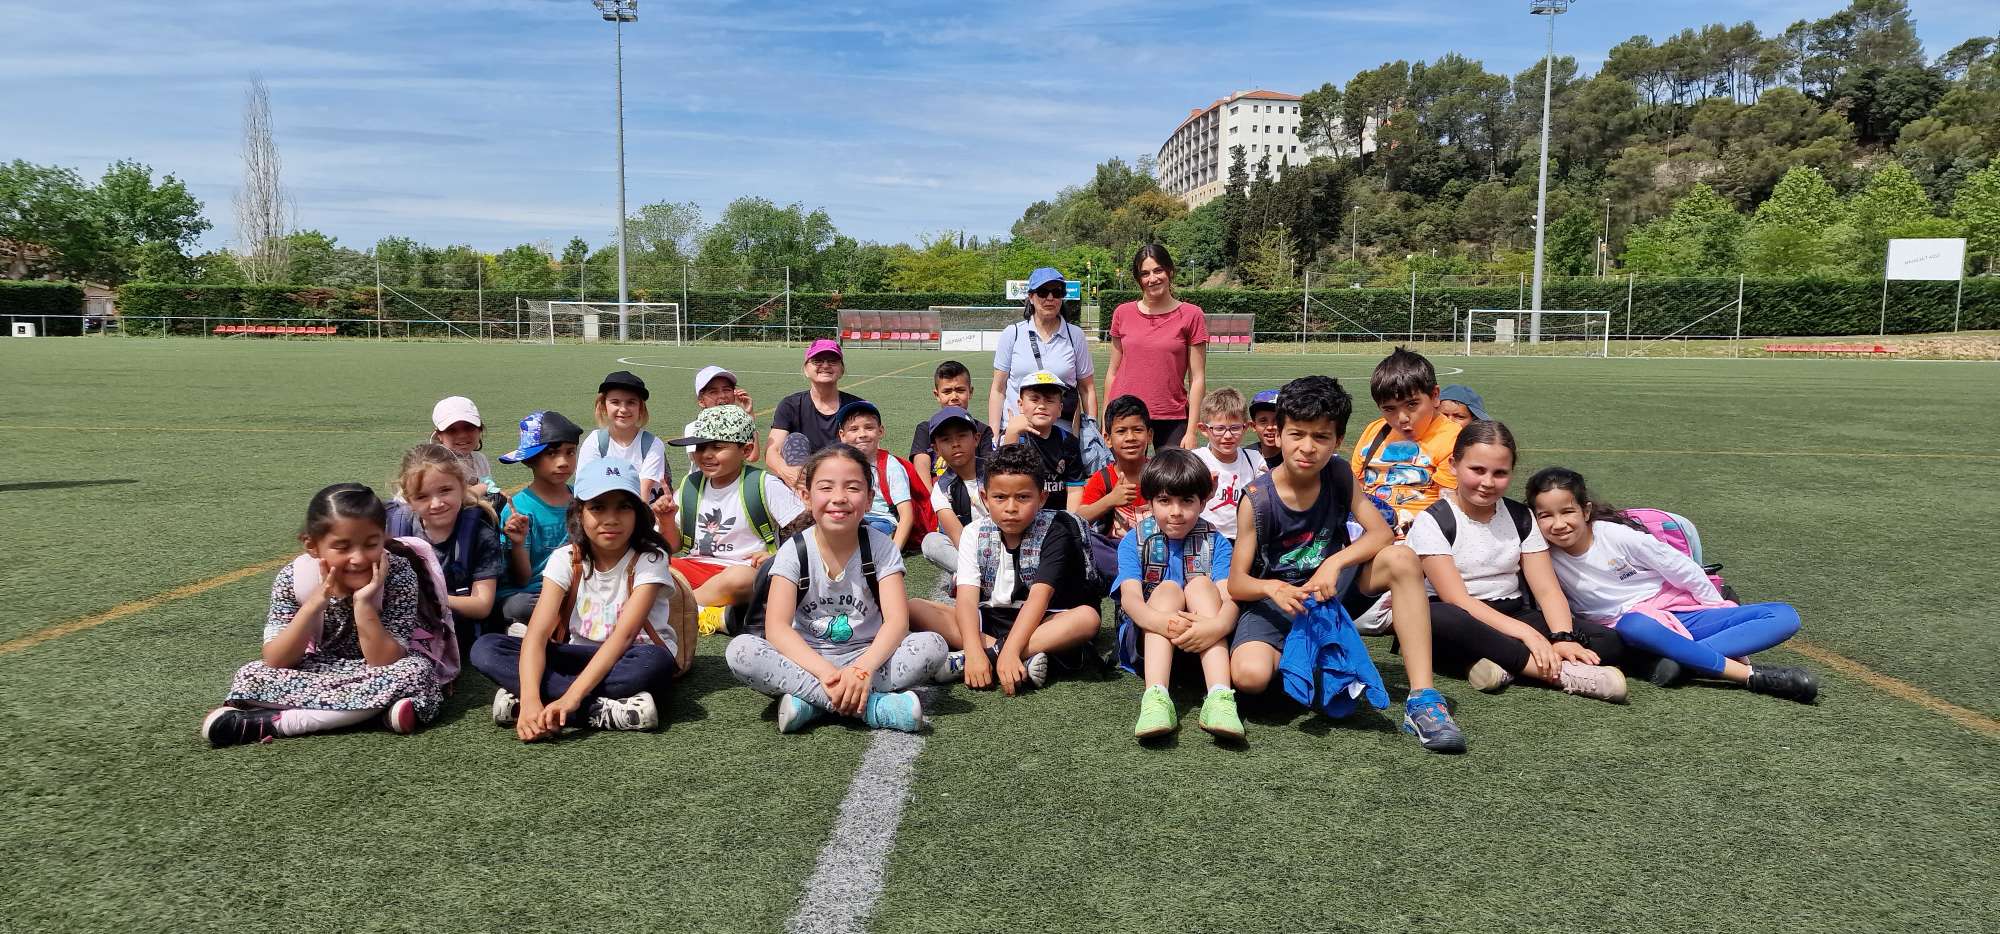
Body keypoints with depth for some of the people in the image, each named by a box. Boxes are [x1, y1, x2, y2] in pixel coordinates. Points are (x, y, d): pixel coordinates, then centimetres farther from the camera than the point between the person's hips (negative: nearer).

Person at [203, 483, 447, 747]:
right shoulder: (293, 578, -17)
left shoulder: (398, 574, -23)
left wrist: (363, 603, -36)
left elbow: (385, 663, -25)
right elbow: (274, 662, -20)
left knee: (418, 672, -33)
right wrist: (315, 603, -31)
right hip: (315, 672, 2)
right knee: (248, 677, -19)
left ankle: (271, 721, -26)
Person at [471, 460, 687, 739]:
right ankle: (602, 711, -30)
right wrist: (530, 699, -37)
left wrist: (572, 697, -39)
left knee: (654, 662, -39)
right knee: (486, 648, -18)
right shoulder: (566, 559, -7)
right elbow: (537, 634, -19)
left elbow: (624, 635, -27)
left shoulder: (649, 559, -15)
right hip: (580, 658, 3)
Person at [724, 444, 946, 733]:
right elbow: (777, 627, -17)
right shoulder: (794, 550, -7)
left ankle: (809, 701, -25)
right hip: (805, 659, 0)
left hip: (866, 657, 0)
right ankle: (872, 706, -30)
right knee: (740, 650, -28)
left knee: (932, 645, -25)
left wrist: (864, 668, -35)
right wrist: (825, 672, -33)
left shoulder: (881, 548, -6)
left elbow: (897, 620, -16)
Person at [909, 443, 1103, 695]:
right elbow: (967, 597, -16)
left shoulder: (1053, 532, -13)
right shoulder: (975, 534, -4)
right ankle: (1024, 660, -30)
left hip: (1040, 622, -3)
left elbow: (1039, 597, -25)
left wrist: (1010, 651, -38)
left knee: (1087, 618, -33)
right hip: (988, 620, 3)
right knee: (914, 608, -17)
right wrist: (974, 650, -34)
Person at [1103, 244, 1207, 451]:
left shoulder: (1191, 315, -1)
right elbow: (1112, 372, 11)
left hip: (1172, 420, -2)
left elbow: (1197, 379, -2)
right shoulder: (1123, 313, 6)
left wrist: (1191, 431, -8)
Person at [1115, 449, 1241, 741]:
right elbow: (1130, 598, -18)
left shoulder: (1215, 542, 0)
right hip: (1147, 638, 0)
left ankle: (1219, 697, -41)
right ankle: (1156, 698, -47)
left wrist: (1217, 625, -41)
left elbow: (1229, 597, -16)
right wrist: (1162, 621, -41)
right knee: (1167, 588, -26)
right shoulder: (1134, 542, -1)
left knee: (1200, 584, -23)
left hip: (1202, 640, 1)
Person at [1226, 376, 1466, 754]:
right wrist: (1271, 588, -37)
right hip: (1275, 599, -3)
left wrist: (1335, 563, -29)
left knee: (1402, 558, -24)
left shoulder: (1339, 474, -6)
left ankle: (1423, 699, -24)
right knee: (1249, 675, -32)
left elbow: (1381, 533, -11)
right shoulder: (1258, 499, -16)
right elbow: (1237, 582, -15)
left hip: (1331, 588, 4)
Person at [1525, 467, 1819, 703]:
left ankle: (1682, 660, -35)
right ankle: (1752, 675, -34)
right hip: (1632, 626, -2)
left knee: (1785, 616, -16)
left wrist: (1721, 614, 5)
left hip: (1679, 611, 2)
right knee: (1633, 625, -41)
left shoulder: (1617, 535, -13)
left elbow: (1684, 570, -2)